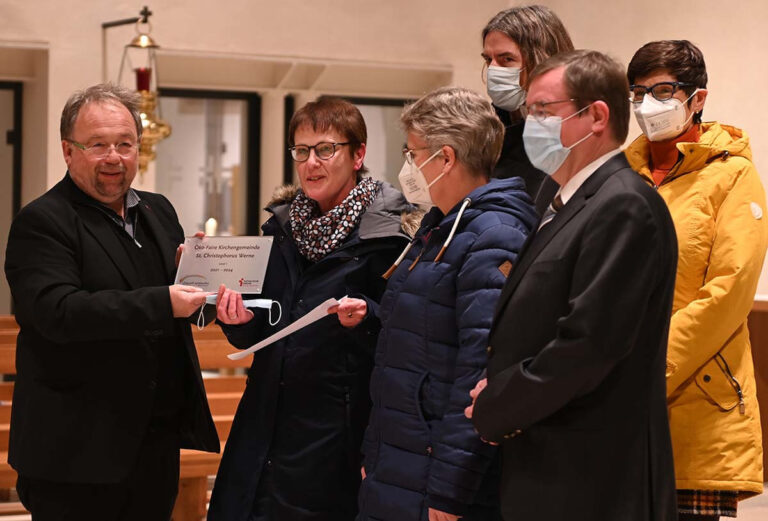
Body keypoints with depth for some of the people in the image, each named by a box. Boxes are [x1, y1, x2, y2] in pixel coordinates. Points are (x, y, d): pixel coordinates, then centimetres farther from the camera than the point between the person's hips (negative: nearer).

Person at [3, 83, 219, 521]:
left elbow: (180, 292, 20)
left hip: (159, 441, 7)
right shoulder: (42, 223, -10)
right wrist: (162, 303, -27)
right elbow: (60, 312, -23)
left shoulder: (158, 211, 14)